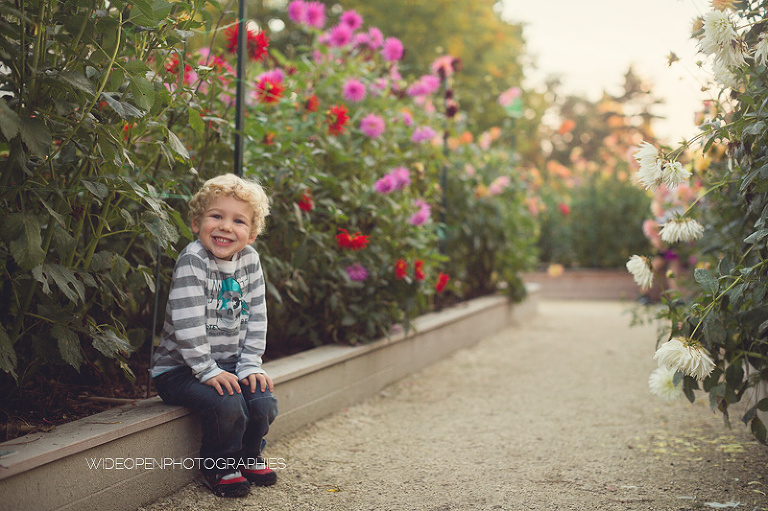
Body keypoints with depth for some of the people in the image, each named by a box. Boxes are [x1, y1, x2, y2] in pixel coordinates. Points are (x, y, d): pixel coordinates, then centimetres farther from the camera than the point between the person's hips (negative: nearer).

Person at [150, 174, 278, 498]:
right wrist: (207, 371, -24)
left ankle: (247, 456, 18)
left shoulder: (249, 259, 1)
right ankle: (218, 466, 1)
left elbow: (257, 317, 5)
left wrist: (249, 364, -4)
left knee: (264, 402, -14)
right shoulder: (192, 260, -17)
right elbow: (188, 322, -23)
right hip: (181, 368, -6)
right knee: (227, 404, -28)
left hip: (230, 365, 6)